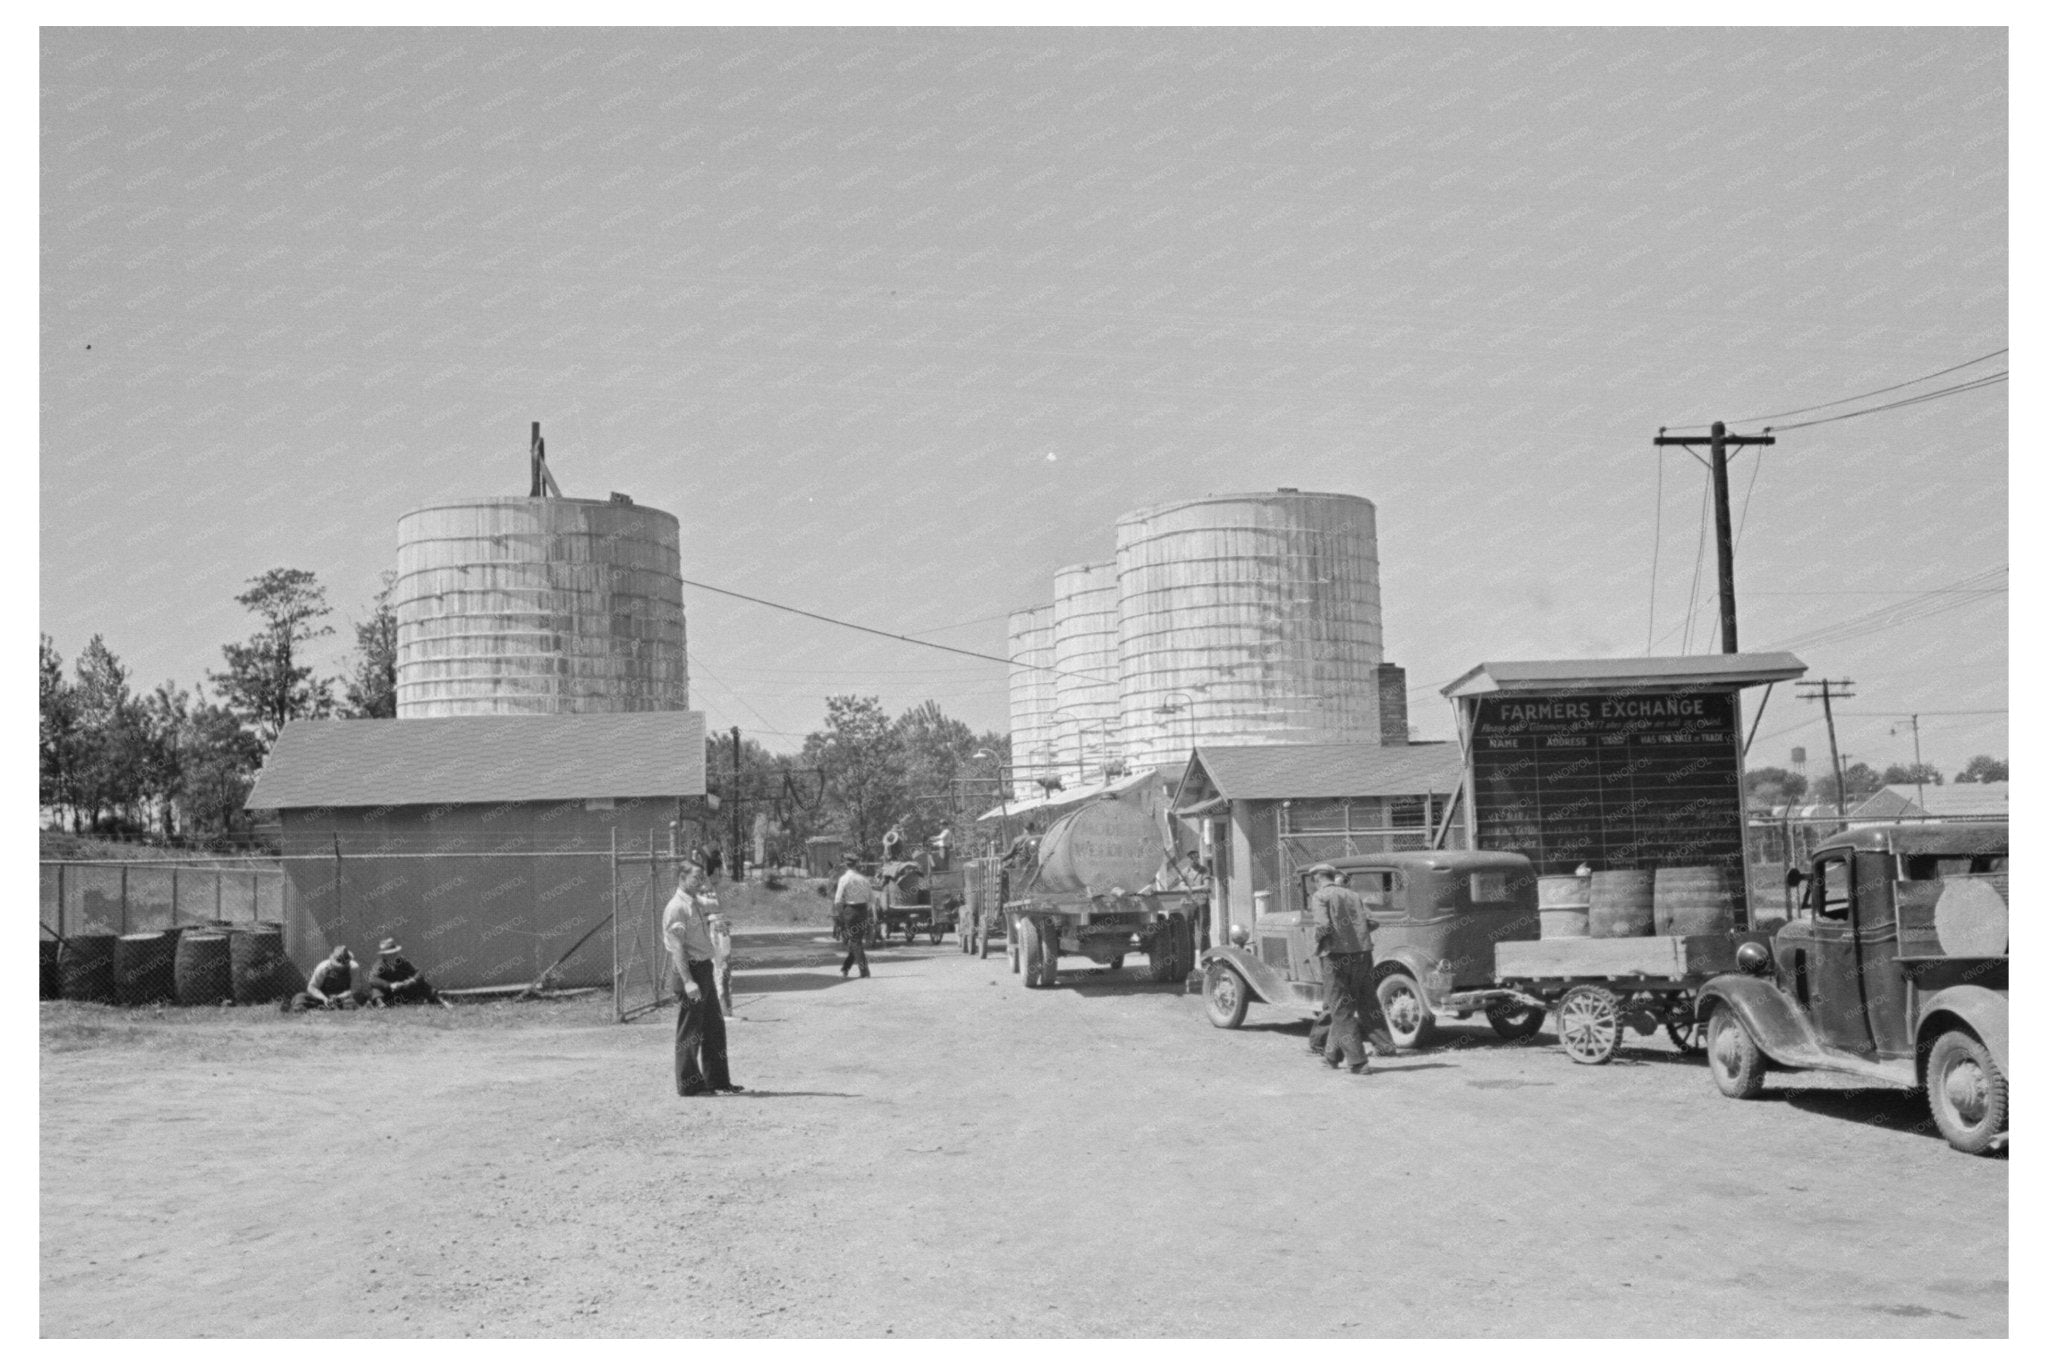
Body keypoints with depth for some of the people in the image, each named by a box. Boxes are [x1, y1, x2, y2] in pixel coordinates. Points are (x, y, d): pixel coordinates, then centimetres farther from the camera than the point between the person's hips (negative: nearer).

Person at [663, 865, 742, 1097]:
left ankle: (717, 1081, 21)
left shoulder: (696, 904, 16)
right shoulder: (676, 908, -14)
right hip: (690, 970, -10)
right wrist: (687, 981, -25)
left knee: (714, 1027, 13)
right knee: (689, 1033, -1)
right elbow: (677, 947, -20)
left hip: (704, 969, 10)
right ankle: (689, 1085, 7)